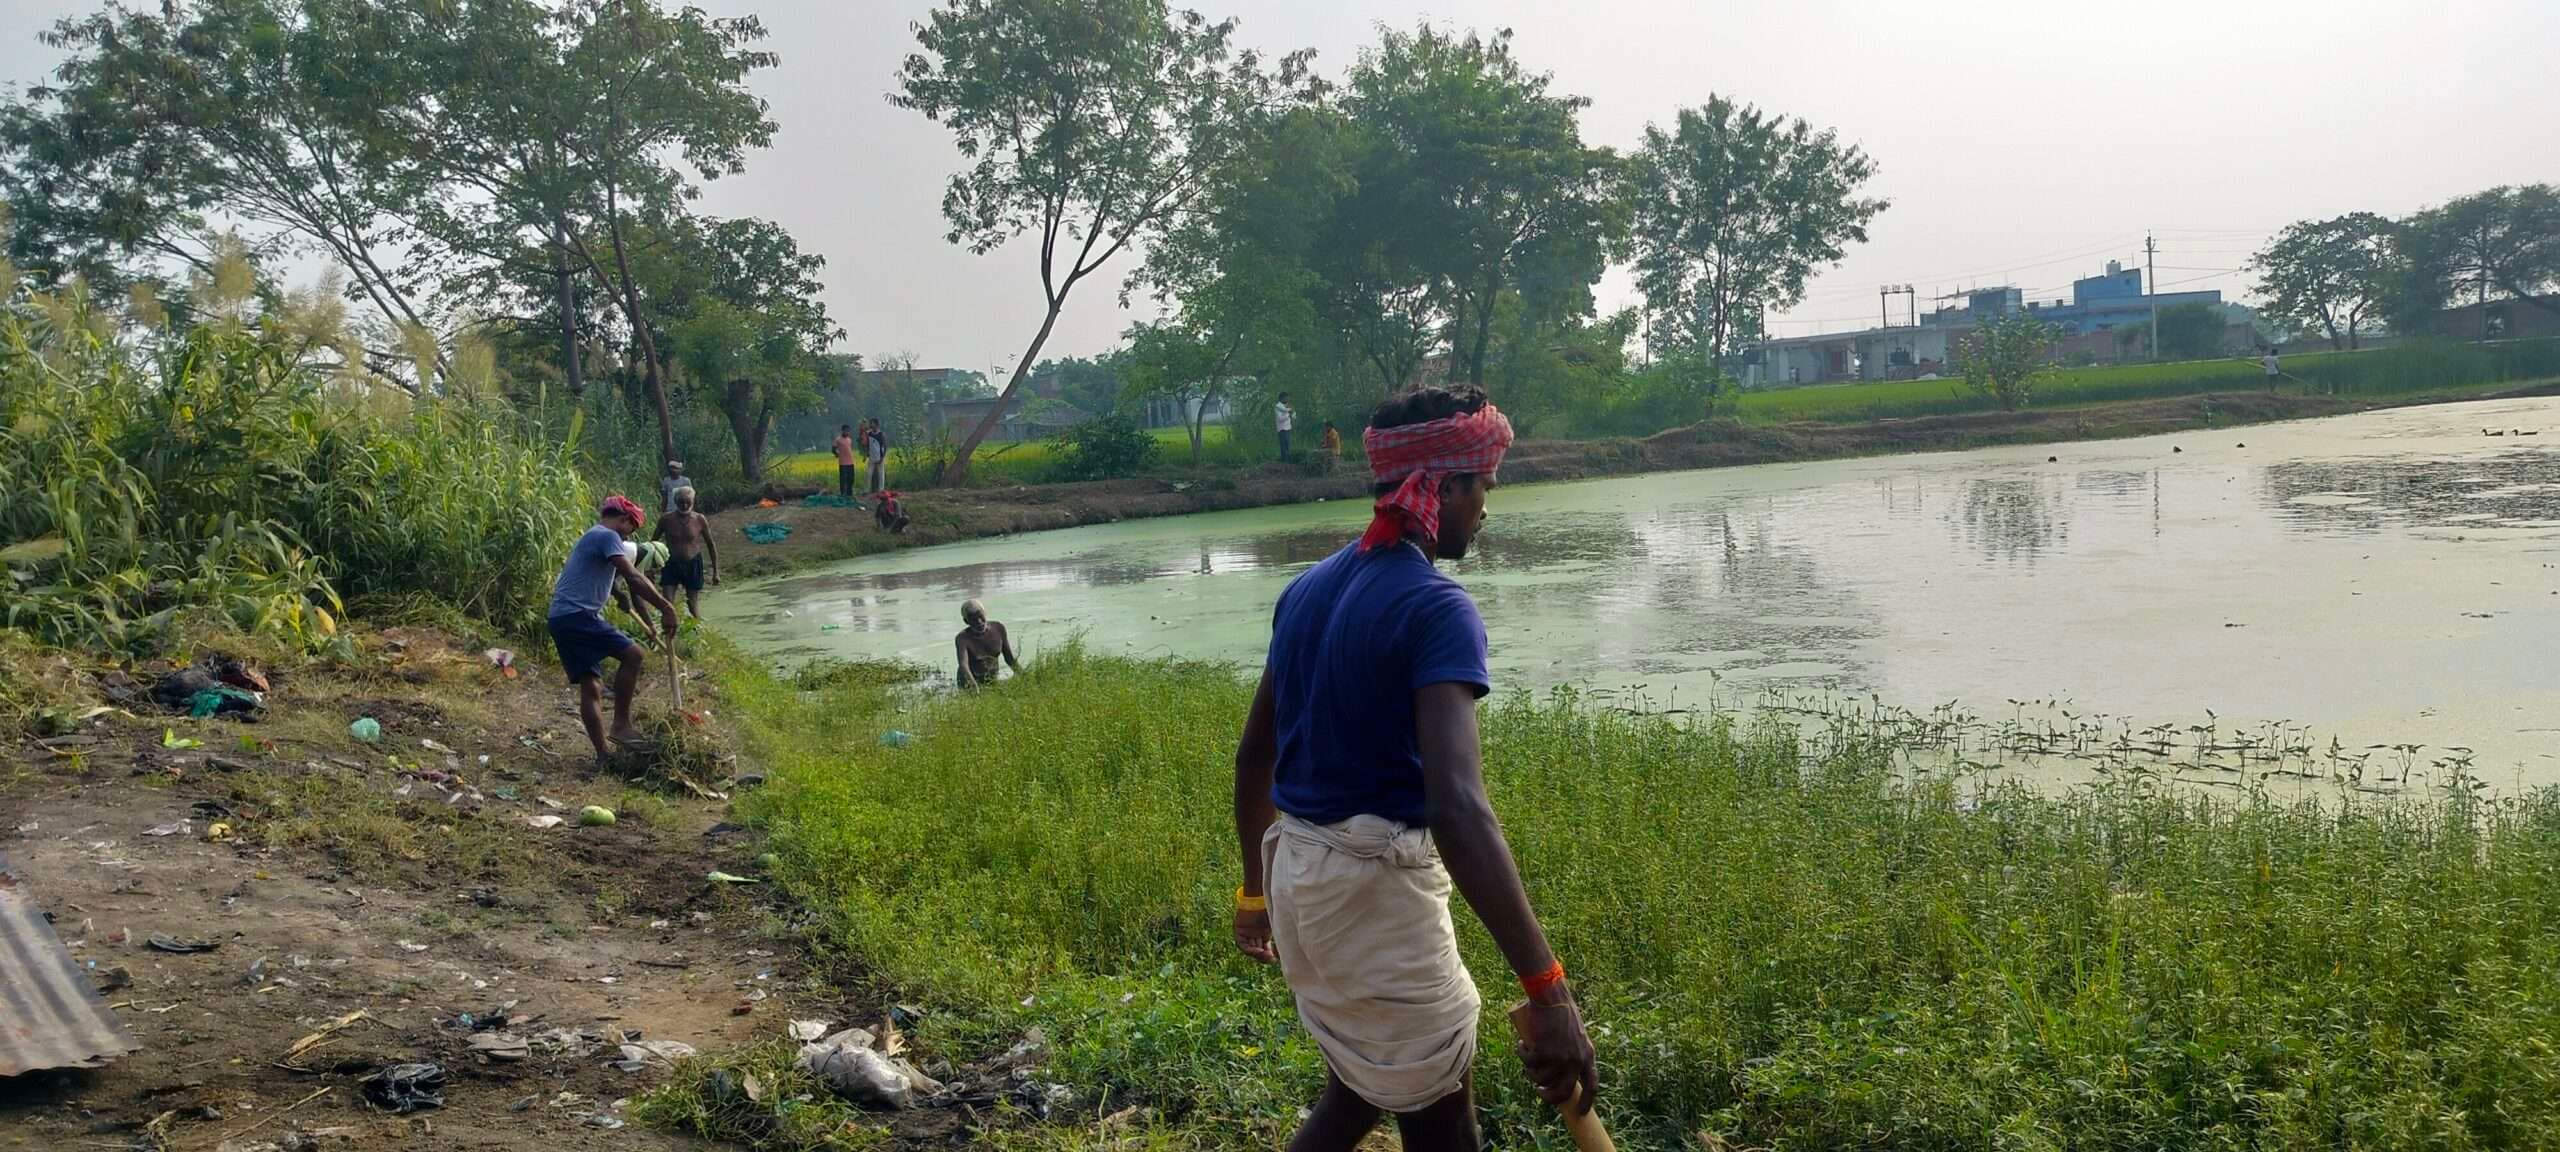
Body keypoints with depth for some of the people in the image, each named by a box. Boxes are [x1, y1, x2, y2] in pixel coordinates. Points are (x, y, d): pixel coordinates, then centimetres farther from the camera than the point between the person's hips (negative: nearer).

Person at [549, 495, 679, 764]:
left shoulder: (591, 537, 26)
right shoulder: (608, 537, -7)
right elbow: (633, 578, -19)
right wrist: (666, 608, -20)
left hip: (562, 619, 10)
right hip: (578, 615, -10)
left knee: (589, 687, 8)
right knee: (634, 655, -14)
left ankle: (603, 753, 7)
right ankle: (621, 726, -11)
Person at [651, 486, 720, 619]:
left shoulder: (700, 520, -8)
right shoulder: (666, 519, -8)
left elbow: (711, 545, 3)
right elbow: (653, 542, 4)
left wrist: (716, 572, 4)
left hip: (693, 564, 0)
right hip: (671, 564, 0)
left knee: (693, 604, 7)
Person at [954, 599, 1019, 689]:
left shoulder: (998, 629, -8)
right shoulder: (962, 638, -19)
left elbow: (1010, 658, 2)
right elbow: (963, 665, -34)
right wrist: (975, 686, -51)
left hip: (992, 681, 3)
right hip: (970, 683, -3)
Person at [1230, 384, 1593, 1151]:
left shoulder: (1307, 590, 6)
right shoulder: (1436, 608, -19)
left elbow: (1254, 753, 14)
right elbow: (1456, 807, -31)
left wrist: (1256, 889, 26)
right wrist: (1547, 988, -35)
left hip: (1296, 870, 8)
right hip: (1376, 887, -8)